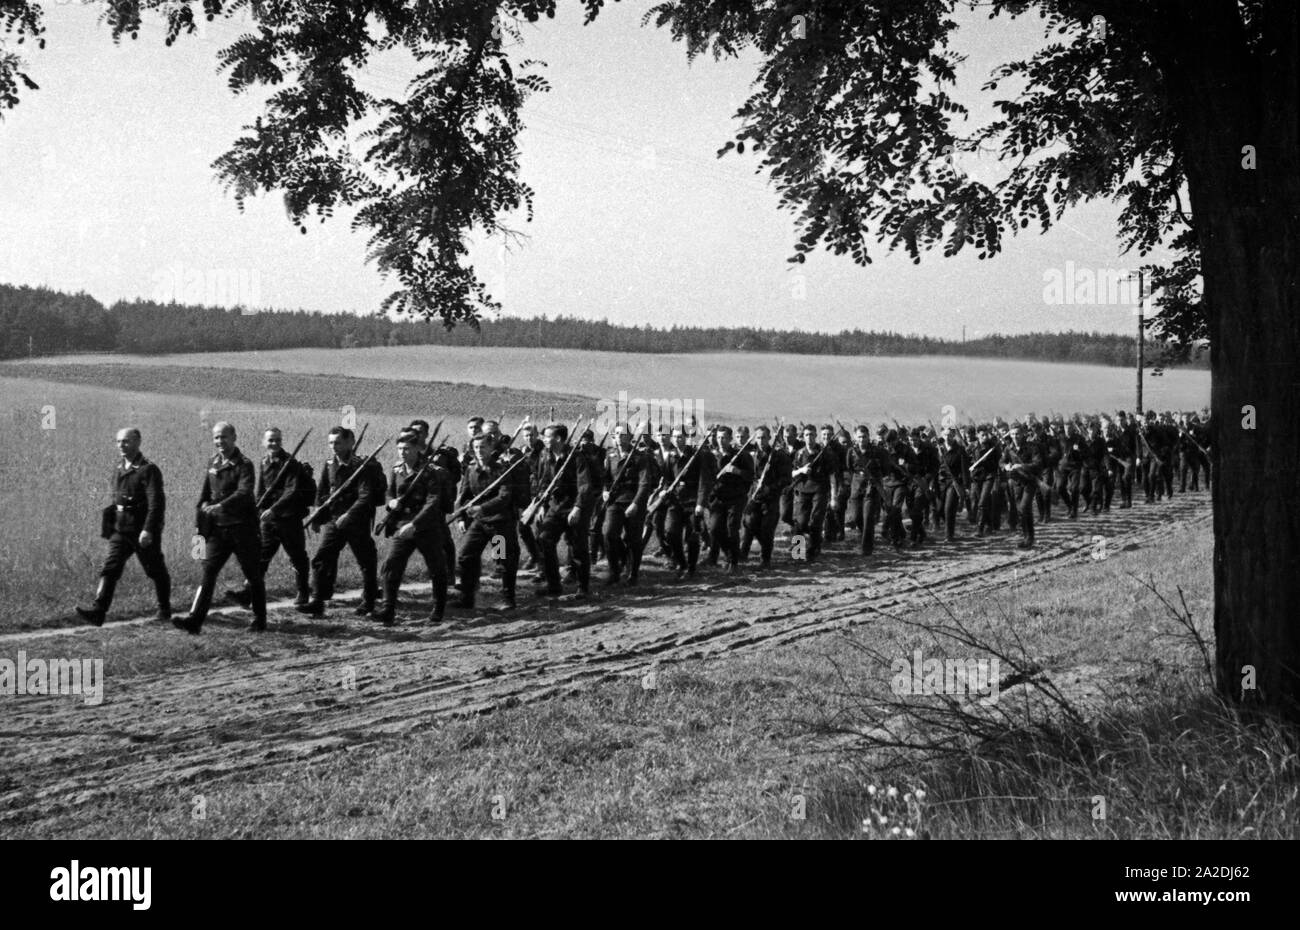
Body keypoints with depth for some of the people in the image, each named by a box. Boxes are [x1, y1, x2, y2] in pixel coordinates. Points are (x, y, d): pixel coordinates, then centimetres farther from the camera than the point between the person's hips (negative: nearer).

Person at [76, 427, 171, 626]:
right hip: (121, 530, 6)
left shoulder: (148, 470, -12)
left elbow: (156, 503, -20)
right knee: (110, 568, -9)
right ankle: (98, 611, -19)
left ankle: (164, 609, 28)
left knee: (156, 571, 9)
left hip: (143, 533, -6)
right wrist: (110, 524, 21)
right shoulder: (119, 469, 11)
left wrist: (148, 529, -29)